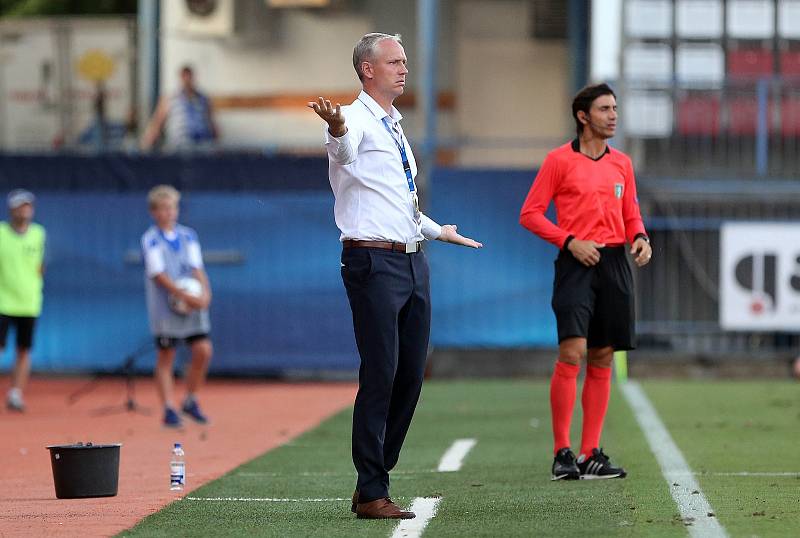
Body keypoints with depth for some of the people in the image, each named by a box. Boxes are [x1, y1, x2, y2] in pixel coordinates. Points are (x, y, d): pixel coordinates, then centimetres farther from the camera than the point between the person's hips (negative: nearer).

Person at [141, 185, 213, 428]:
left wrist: (204, 292, -14)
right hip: (165, 307, -5)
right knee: (165, 357, -1)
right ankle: (169, 410, 4)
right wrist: (185, 296, -22)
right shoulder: (151, 239, -6)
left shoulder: (188, 236, 10)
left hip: (191, 305, 5)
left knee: (203, 351, -3)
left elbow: (197, 267, 5)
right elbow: (158, 274, -14)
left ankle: (191, 401, 14)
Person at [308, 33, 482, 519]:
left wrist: (438, 230, 43)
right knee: (380, 376, -9)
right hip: (374, 263, -9)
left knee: (411, 375, 9)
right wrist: (337, 129, -56)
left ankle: (376, 477, 18)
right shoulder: (357, 120, -7)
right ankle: (371, 495, -6)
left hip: (413, 261, 9)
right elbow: (344, 149, -33)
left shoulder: (396, 127, 20)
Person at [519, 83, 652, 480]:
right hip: (577, 264, -5)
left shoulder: (621, 163, 14)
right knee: (572, 352, -16)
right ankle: (562, 453, -11)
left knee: (602, 359, 5)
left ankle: (590, 454, 8)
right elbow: (530, 214, -2)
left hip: (615, 264, 5)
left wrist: (639, 238, 0)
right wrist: (570, 241, -13)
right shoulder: (559, 160, -1)